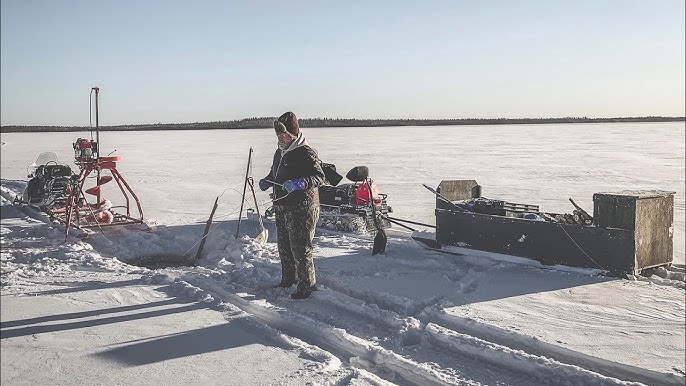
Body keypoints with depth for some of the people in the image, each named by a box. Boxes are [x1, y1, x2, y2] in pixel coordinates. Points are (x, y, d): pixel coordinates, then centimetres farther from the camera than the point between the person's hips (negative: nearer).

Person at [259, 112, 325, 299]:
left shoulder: (305, 152, -15)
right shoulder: (280, 152, 13)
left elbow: (319, 176, -21)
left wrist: (299, 183, -35)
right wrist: (267, 181, 7)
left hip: (302, 208, -9)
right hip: (282, 207, 9)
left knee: (300, 247, -4)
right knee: (283, 245, 17)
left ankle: (307, 285, 7)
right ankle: (288, 279, 34)